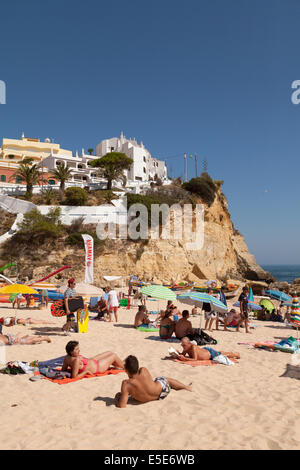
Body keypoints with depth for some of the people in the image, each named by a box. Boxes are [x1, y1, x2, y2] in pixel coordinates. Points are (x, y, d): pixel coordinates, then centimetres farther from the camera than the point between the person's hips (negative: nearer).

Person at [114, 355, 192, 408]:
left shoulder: (126, 384, -34)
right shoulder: (144, 371, -27)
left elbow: (122, 406, -33)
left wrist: (117, 399, -12)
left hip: (144, 400, 0)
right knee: (166, 379, 32)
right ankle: (187, 387, 55)